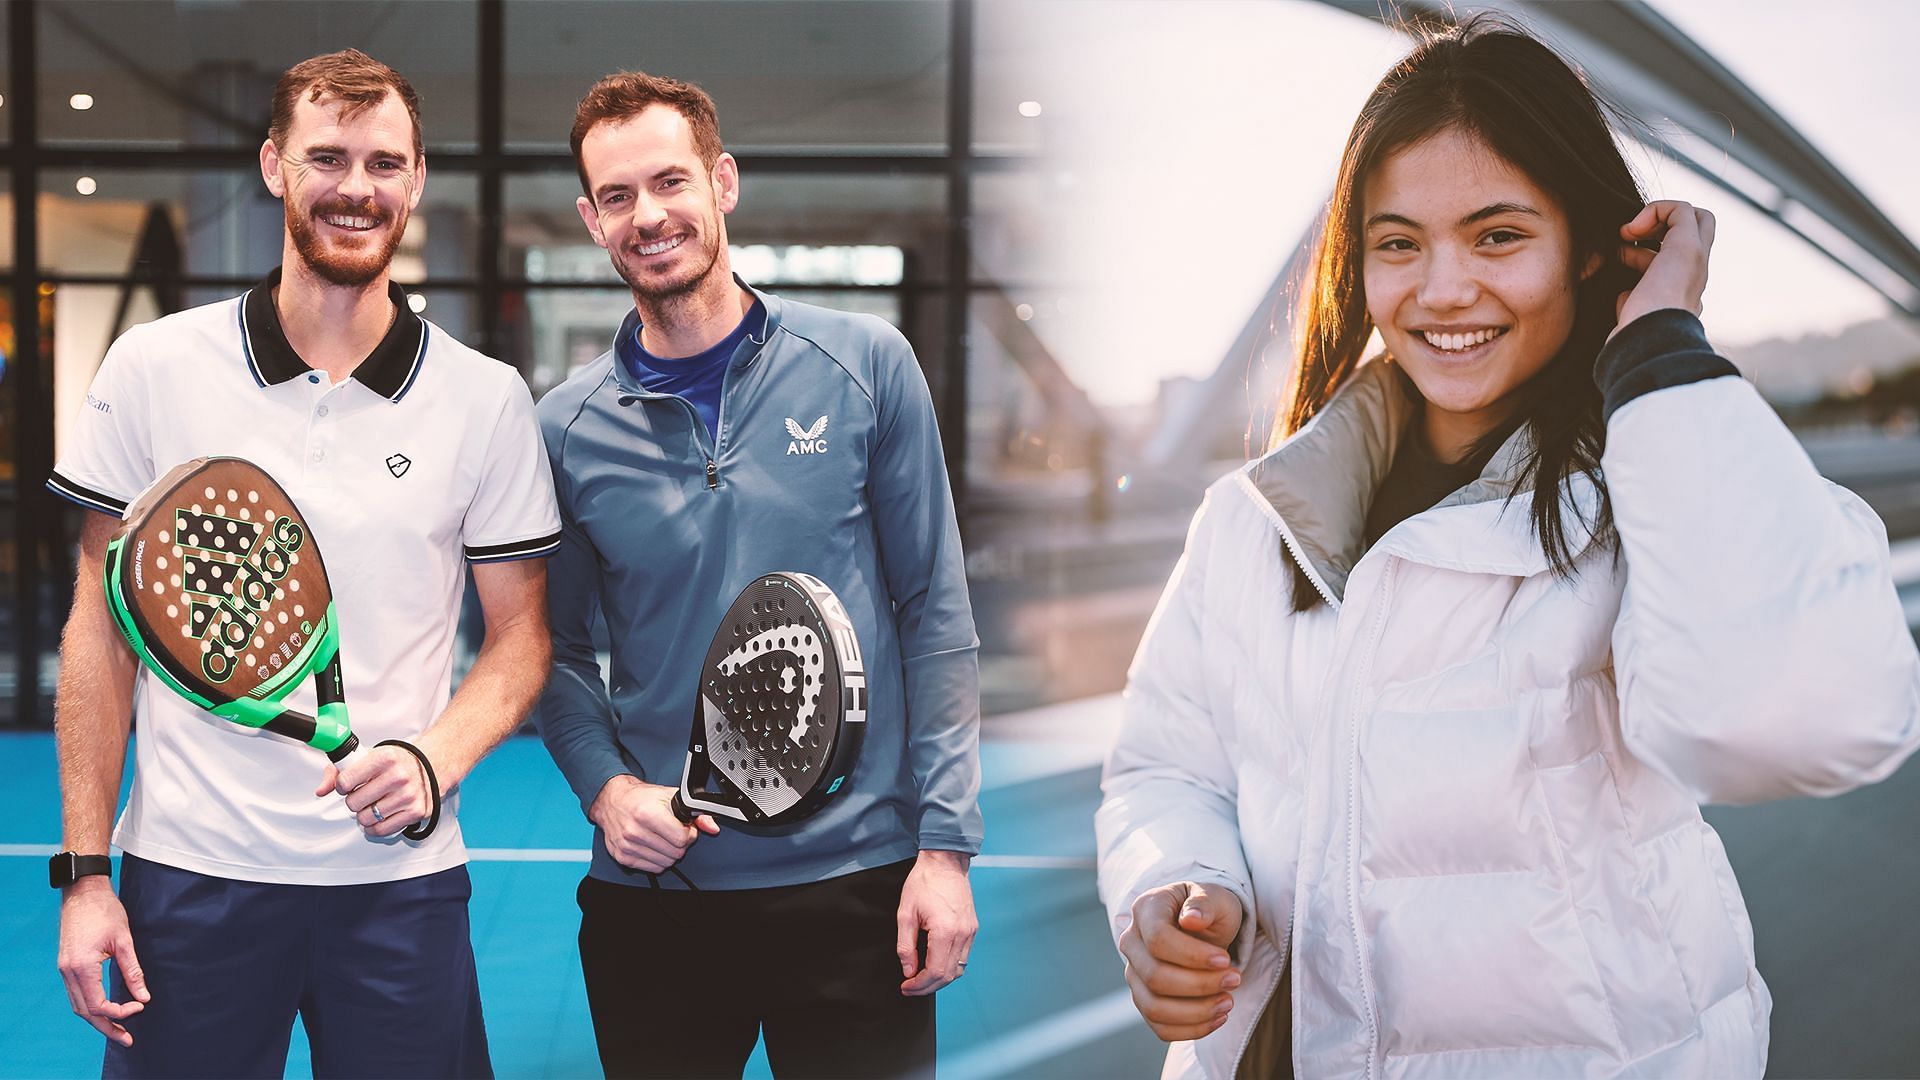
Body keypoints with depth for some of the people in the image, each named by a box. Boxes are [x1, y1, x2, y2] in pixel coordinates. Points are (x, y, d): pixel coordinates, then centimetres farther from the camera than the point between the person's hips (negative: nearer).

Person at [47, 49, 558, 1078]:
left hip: (398, 880, 0)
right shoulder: (153, 366, 0)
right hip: (190, 874, 0)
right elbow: (102, 627, 3)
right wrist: (85, 870, -1)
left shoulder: (489, 398, 0)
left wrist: (436, 757, -15)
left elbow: (520, 632, 5)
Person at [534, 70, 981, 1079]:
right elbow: (561, 648, 10)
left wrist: (945, 842, -6)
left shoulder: (865, 364, -3)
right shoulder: (567, 426, 1)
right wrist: (605, 786, -8)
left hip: (856, 881, -1)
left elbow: (935, 610, -2)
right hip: (652, 884, 1)